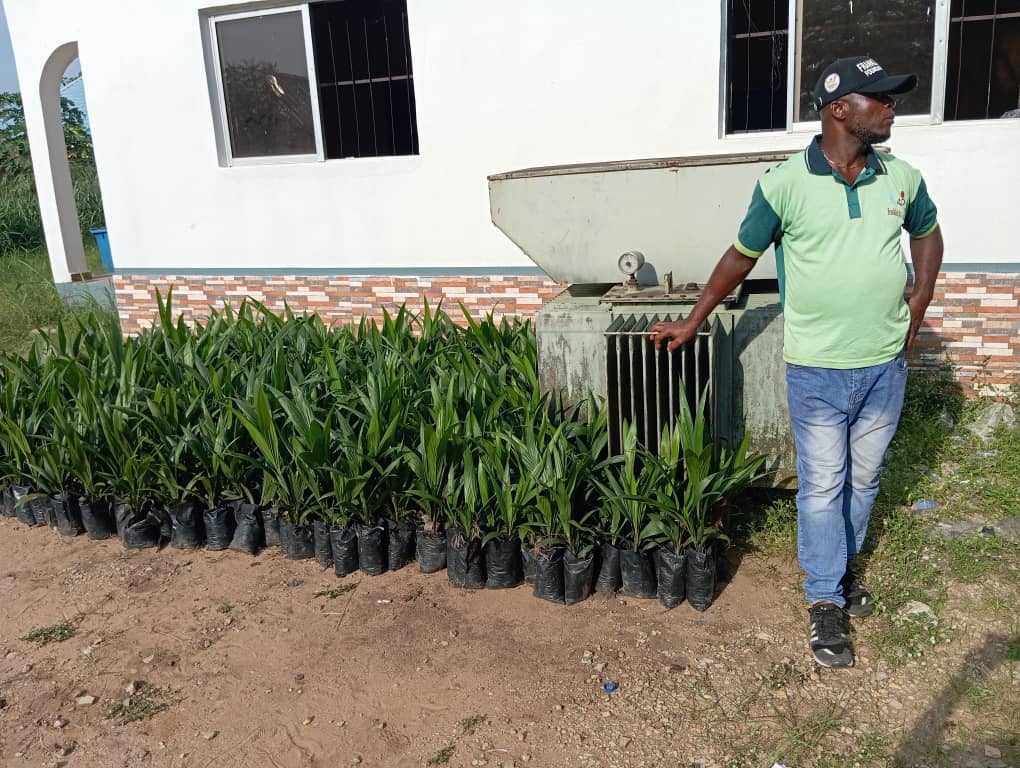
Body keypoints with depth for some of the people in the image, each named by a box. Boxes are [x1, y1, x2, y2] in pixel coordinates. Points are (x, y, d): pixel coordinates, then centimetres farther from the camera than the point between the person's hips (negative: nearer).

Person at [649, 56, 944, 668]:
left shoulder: (902, 178, 2)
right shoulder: (785, 184, -11)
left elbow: (927, 233, 20)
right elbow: (741, 256, -1)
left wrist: (917, 312, 10)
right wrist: (692, 323, 2)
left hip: (885, 365, 4)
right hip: (818, 370, -4)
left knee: (864, 478, 17)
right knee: (822, 486, 5)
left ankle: (842, 565, 39)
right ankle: (826, 601, 19)